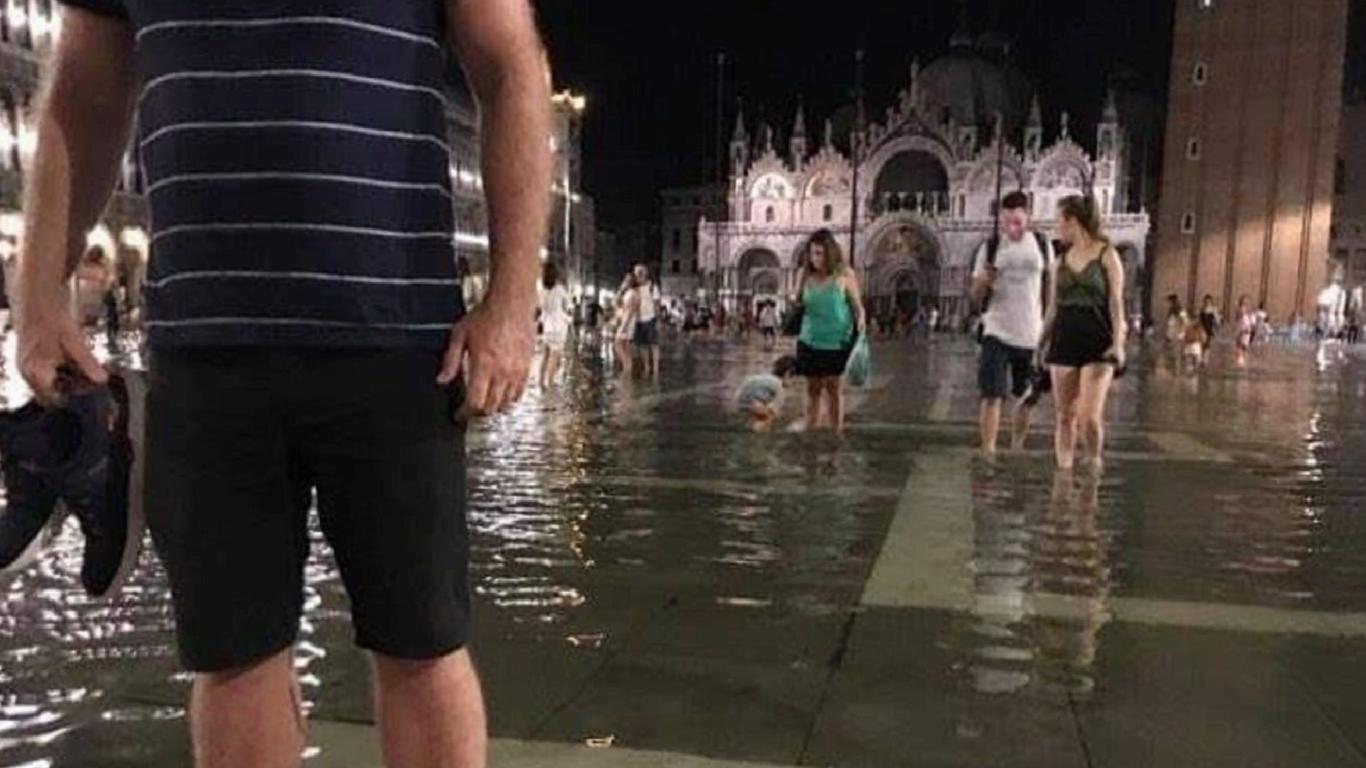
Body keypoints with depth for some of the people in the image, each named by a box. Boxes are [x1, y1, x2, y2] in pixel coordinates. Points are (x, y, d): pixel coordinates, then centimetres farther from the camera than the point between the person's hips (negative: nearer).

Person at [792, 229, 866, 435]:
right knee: (813, 388, 8)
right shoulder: (805, 274, 3)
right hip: (810, 341, 3)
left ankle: (836, 434, 6)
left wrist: (861, 322, -20)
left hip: (837, 342, -3)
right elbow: (798, 304, 16)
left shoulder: (844, 275, -6)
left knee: (834, 387, -1)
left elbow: (857, 306, -2)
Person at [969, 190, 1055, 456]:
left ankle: (1017, 445, 32)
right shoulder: (990, 248, -1)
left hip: (1031, 334, 2)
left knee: (1026, 396, 13)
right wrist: (984, 281, -21)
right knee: (992, 395, -11)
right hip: (997, 332, -2)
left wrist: (1049, 328, 8)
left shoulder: (1042, 245, 3)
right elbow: (976, 297, 1)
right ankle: (988, 450, -8)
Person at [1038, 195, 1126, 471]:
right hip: (1064, 339, 4)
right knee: (1065, 415, 4)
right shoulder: (1062, 260, 14)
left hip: (1097, 341, -4)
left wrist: (1118, 343, -12)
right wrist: (1041, 344, 15)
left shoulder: (1106, 255, 1)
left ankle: (1093, 465, 11)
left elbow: (1116, 302, -3)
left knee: (1090, 416, -11)